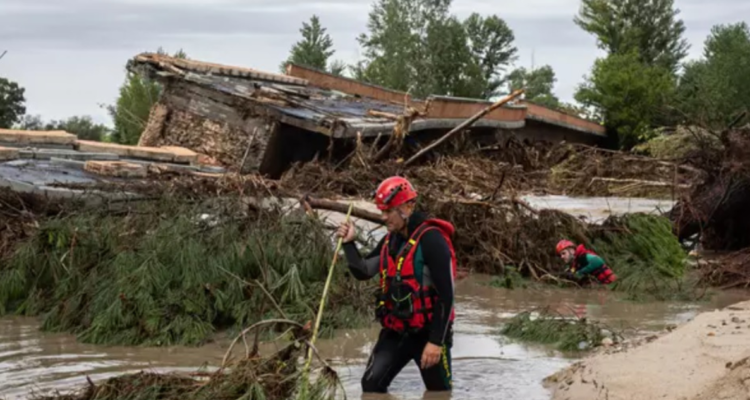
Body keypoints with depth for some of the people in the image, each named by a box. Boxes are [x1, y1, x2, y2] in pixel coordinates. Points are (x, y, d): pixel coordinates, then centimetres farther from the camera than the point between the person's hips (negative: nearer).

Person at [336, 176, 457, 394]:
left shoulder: (431, 240, -18)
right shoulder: (390, 240, 7)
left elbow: (446, 296, -20)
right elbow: (363, 271, 13)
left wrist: (436, 341, -22)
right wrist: (349, 244, -1)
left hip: (428, 332, -7)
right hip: (395, 332, 7)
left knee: (439, 393, 7)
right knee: (371, 385, -4)